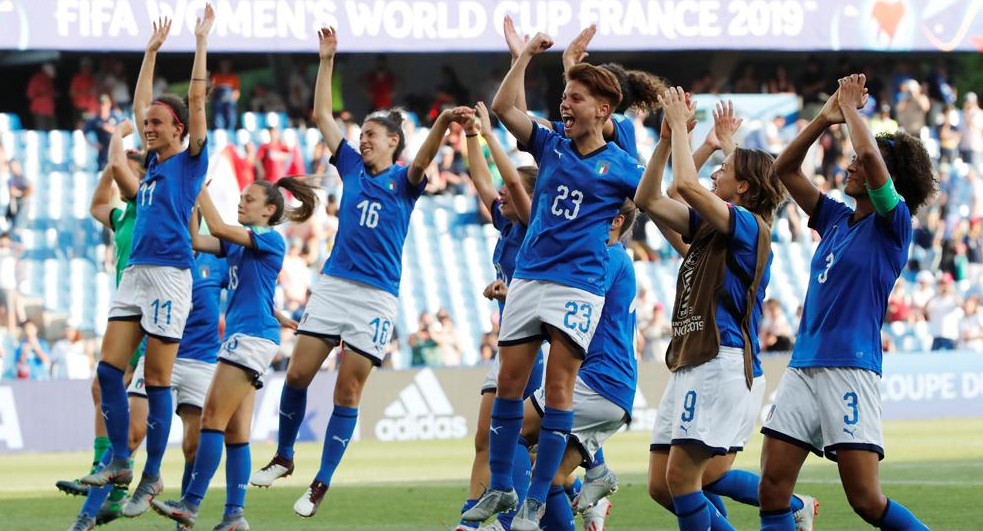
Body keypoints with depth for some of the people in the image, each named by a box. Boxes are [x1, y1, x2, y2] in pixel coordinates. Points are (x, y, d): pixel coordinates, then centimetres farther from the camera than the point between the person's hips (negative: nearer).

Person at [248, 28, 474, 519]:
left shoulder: (403, 181, 1)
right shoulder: (353, 168, 13)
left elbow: (422, 160, -21)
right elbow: (322, 115, 16)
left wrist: (443, 122, -41)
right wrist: (327, 60, 11)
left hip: (376, 297, -4)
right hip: (332, 287, 4)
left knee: (347, 393, -3)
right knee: (297, 374, 1)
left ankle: (320, 486, 2)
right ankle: (283, 458, 20)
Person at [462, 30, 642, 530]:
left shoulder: (620, 166, 2)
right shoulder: (550, 145, 10)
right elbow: (503, 108, 1)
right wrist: (527, 54, -1)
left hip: (578, 286, -4)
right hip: (528, 278, 4)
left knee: (558, 389, -7)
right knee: (509, 382, 4)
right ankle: (499, 489, 16)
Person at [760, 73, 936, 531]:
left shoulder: (893, 224, -3)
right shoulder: (836, 219, 17)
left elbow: (869, 154, -19)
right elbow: (784, 169, 20)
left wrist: (851, 107, -4)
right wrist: (825, 118, 9)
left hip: (850, 368, -7)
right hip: (803, 367, 7)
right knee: (772, 488, -3)